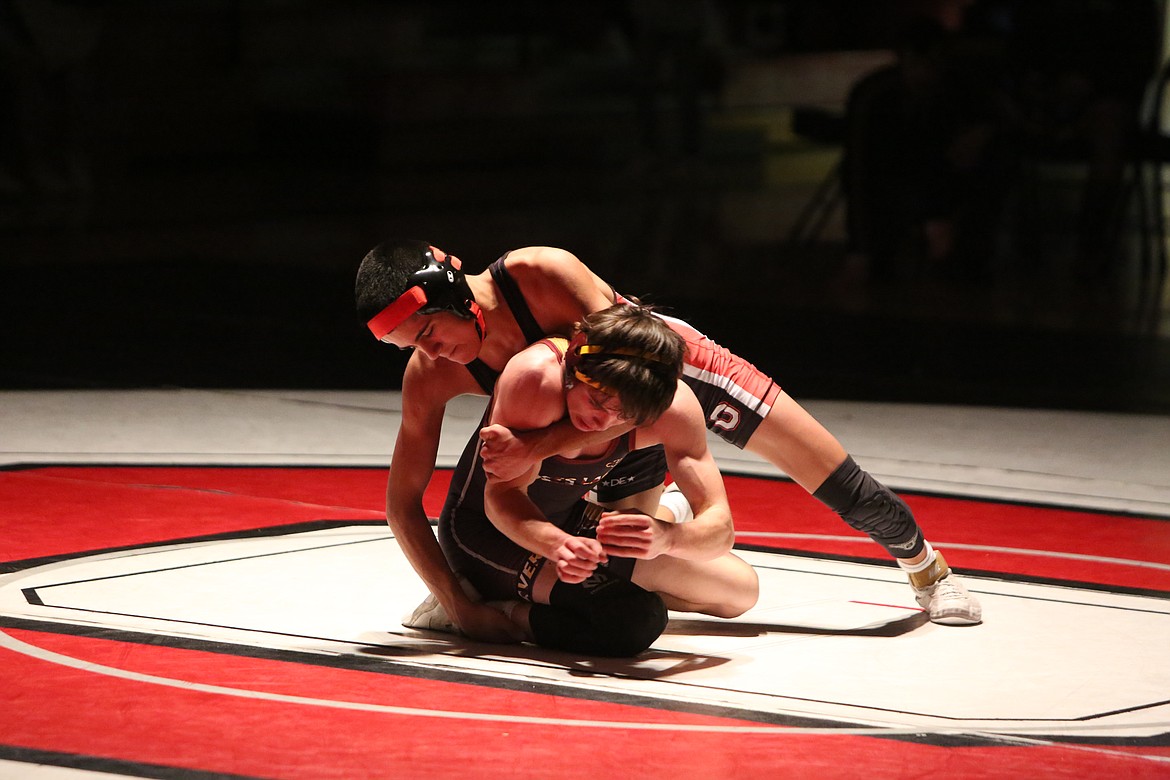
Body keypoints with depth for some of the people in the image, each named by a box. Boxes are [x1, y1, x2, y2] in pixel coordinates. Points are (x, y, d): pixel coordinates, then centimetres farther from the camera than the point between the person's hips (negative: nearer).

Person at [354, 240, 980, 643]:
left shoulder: (542, 274, -38)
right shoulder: (429, 375, -26)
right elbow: (402, 501, -19)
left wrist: (537, 447, -51)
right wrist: (457, 604, -32)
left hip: (673, 365, -3)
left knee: (849, 492, 0)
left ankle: (925, 565, 31)